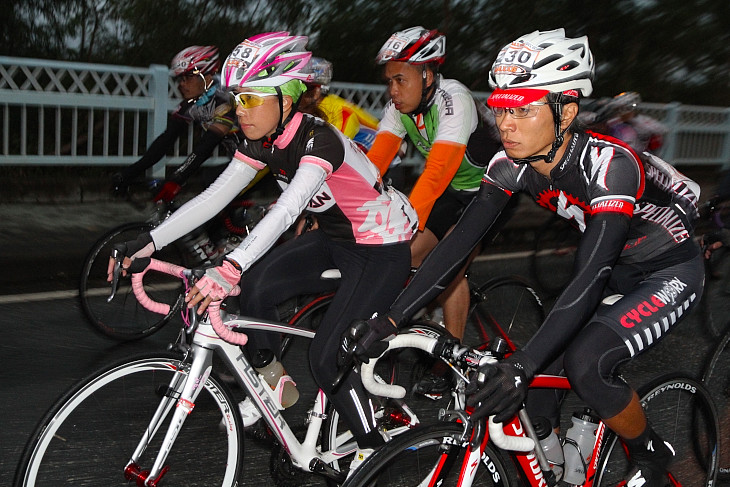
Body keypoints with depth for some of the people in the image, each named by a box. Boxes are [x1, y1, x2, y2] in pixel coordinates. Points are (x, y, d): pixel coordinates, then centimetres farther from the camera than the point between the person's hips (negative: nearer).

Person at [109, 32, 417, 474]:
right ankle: (273, 385, 8)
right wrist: (148, 243, -17)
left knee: (328, 357, -14)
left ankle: (372, 451, 8)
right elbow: (215, 196, -8)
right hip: (335, 241, 7)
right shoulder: (262, 142, -5)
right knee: (256, 287, -15)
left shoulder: (318, 139, -29)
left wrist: (229, 270, -56)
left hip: (382, 252, -7)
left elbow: (287, 210, -44)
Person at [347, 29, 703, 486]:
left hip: (671, 272, -6)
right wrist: (390, 319, -23)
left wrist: (523, 364, -48)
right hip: (616, 270, 6)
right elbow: (460, 240, -16)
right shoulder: (512, 165, -15)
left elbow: (591, 275, -41)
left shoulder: (608, 164, -34)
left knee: (585, 362, -25)